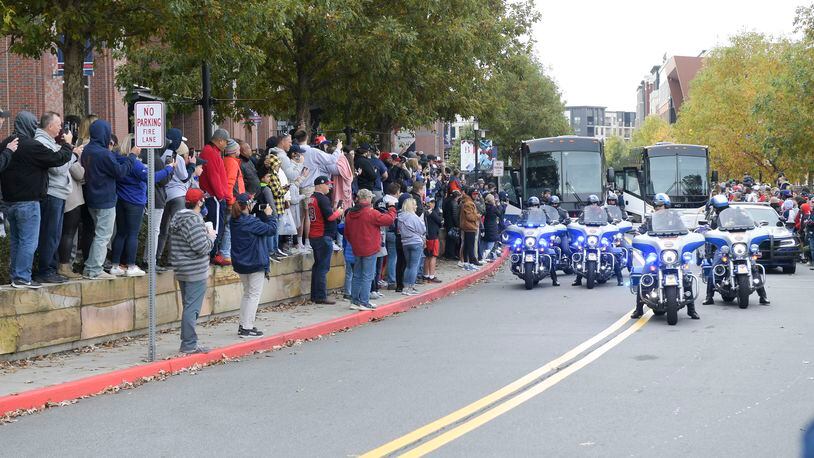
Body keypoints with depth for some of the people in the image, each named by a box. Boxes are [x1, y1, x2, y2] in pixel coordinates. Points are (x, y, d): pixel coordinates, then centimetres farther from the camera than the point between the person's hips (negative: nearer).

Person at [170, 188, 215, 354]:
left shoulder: (178, 217, 12)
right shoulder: (194, 220, -19)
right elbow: (202, 247, -23)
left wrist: (206, 233, 14)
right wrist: (211, 236, -5)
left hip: (181, 271, 10)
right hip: (196, 272, -10)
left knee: (188, 307, 16)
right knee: (192, 308, -6)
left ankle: (188, 343, 22)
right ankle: (189, 344, -4)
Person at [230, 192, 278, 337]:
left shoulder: (234, 221, 3)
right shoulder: (251, 222, -21)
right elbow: (272, 229, -15)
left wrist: (262, 215, 4)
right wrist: (269, 215, -2)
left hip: (241, 264, 8)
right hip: (255, 263, -8)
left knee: (247, 293, 20)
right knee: (254, 294, -1)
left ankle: (243, 325, 21)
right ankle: (247, 328, -3)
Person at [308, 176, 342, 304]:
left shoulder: (312, 198, 14)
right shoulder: (323, 199, -15)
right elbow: (330, 216, -22)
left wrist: (333, 211, 10)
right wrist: (338, 212, -4)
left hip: (314, 236, 10)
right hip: (323, 236, -10)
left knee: (317, 265, 16)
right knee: (323, 267, -7)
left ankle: (315, 295, 19)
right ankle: (321, 297, -6)